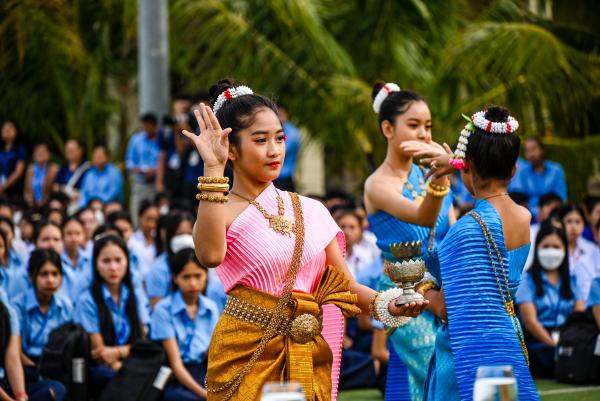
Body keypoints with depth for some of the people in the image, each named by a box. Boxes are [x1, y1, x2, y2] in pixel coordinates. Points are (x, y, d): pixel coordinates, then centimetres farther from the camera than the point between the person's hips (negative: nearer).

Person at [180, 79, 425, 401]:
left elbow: (345, 286, 10)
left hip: (310, 360, 5)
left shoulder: (310, 211, 12)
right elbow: (210, 255, -28)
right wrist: (212, 169, -27)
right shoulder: (224, 210, -4)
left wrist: (386, 305, -11)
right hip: (246, 358, -5)